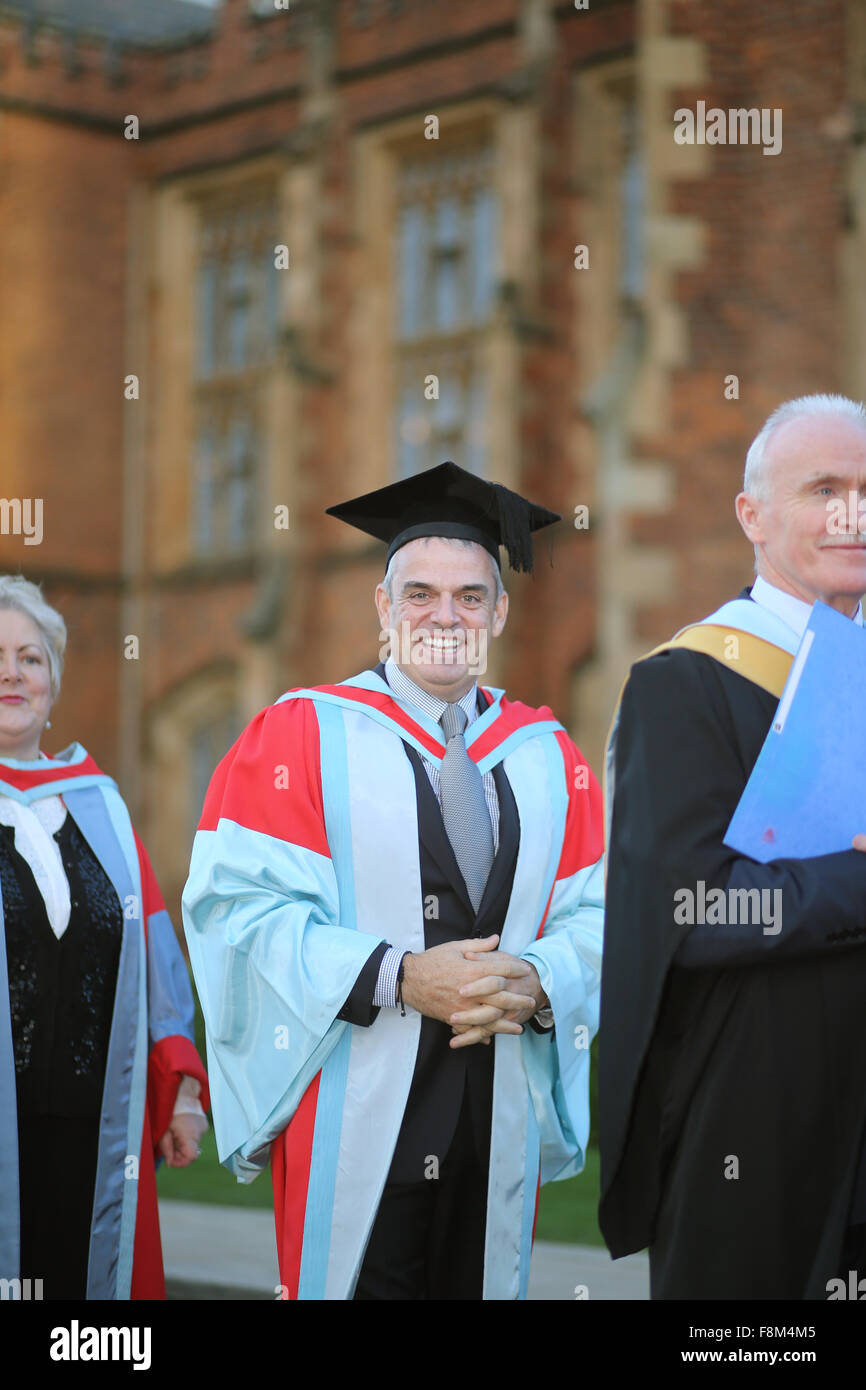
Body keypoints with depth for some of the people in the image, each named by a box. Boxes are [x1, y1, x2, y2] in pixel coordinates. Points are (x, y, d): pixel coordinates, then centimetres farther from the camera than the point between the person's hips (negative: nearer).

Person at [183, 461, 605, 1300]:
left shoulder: (548, 757, 12)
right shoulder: (300, 736, 1)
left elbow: (595, 916, 7)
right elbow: (242, 904, -9)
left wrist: (535, 981, -15)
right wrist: (399, 978, -19)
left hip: (500, 1124, 4)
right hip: (354, 1126, -3)